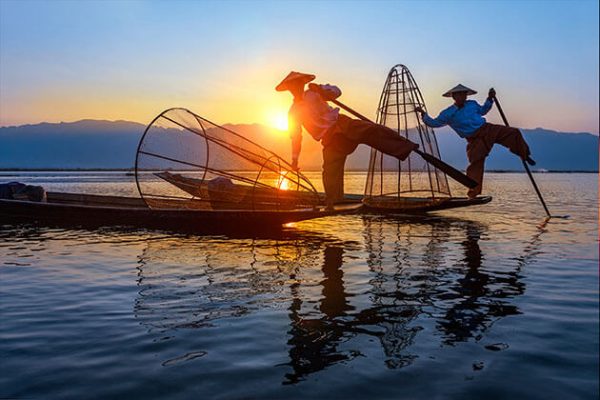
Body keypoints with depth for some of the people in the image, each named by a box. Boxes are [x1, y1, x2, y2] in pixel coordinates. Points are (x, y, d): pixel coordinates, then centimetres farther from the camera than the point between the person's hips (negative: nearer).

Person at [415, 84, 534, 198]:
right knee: (475, 163, -15)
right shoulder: (448, 113, 0)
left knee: (514, 133, -5)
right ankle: (473, 193, -10)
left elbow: (482, 110, 33)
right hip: (475, 139, -5)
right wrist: (423, 114, -5)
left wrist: (490, 99, 22)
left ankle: (524, 155, 18)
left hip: (488, 129, 5)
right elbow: (434, 123, 6)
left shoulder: (472, 104, 14)